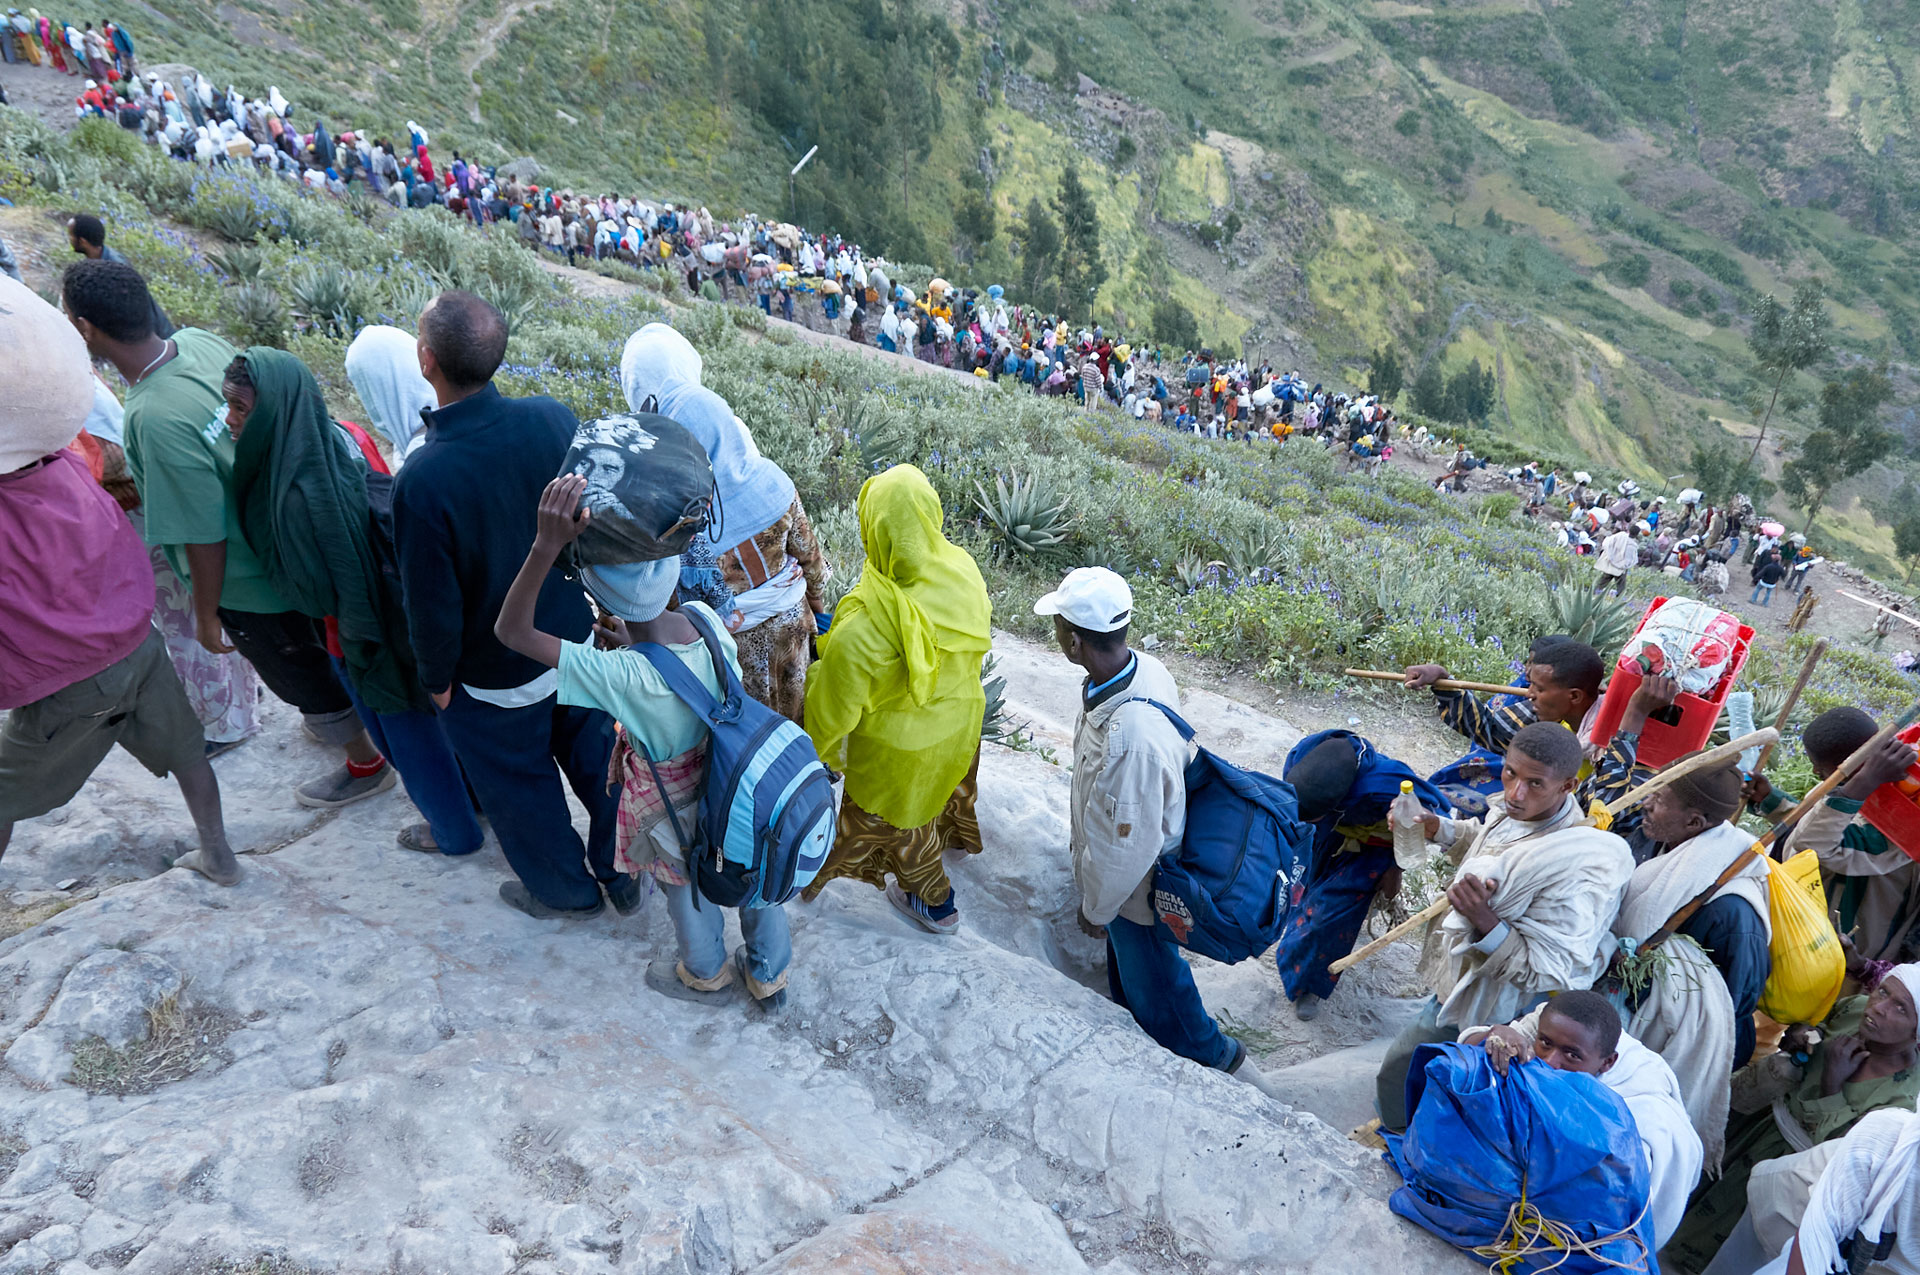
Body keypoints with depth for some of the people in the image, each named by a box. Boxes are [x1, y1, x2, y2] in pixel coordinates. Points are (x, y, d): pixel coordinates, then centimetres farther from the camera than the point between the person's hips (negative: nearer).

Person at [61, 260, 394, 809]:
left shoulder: (154, 419, -34)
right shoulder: (202, 341, -12)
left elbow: (204, 537, -27)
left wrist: (207, 614, -11)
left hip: (249, 582, -7)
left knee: (301, 676, 17)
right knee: (315, 650, 31)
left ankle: (365, 763, 39)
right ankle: (340, 718, 56)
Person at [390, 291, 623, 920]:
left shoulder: (422, 480, -33)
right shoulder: (554, 418, -19)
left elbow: (433, 605, -22)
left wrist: (437, 678, -2)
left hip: (496, 676, -4)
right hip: (577, 640, 4)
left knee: (522, 786, 22)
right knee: (594, 756, 25)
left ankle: (568, 889, 46)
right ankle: (624, 873, 44)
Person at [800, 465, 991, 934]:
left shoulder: (862, 628, -40)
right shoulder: (962, 569, -23)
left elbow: (836, 707, -25)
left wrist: (811, 750, -4)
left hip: (903, 746, -5)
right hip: (962, 715, 6)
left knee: (899, 817, 25)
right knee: (952, 777, 37)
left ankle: (934, 903, 48)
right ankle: (961, 832, 69)